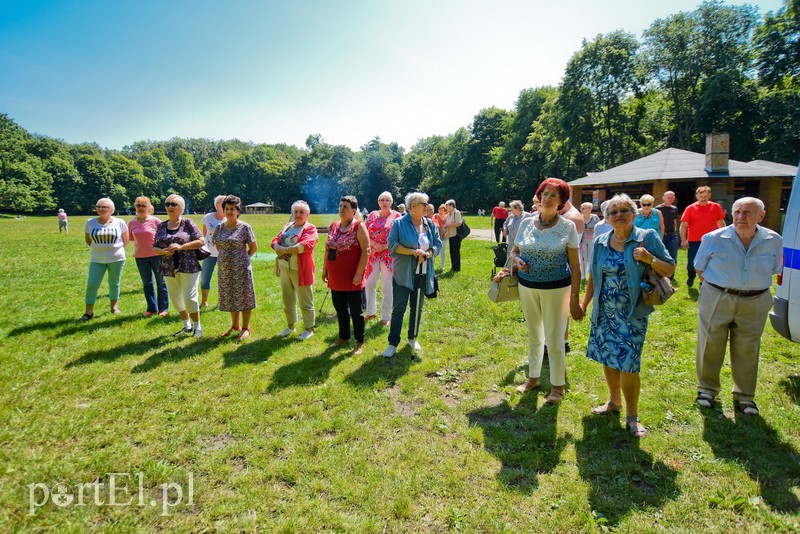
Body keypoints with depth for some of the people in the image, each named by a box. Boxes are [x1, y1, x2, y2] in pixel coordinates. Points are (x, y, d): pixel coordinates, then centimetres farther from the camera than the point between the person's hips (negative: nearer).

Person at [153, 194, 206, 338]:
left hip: (188, 267, -5)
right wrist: (164, 252, -13)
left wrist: (181, 247, -19)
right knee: (176, 299, 13)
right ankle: (187, 326, 30)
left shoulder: (187, 222, -4)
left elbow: (201, 241, -10)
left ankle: (197, 326, 11)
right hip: (169, 268, 5)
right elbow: (155, 248, 10)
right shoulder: (161, 226, 9)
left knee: (189, 297, -6)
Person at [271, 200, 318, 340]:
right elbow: (275, 241, 9)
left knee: (305, 301, 3)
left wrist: (285, 250, -21)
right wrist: (279, 248, -15)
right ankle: (290, 326, 32)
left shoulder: (310, 228, -7)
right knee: (288, 300, 17)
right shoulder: (288, 226, 15)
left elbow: (305, 245, -24)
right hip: (285, 269, 7)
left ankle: (308, 329, 16)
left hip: (300, 270, -7)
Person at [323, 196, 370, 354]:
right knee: (340, 309, 18)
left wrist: (359, 273, -19)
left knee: (355, 310, 4)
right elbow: (327, 249, 16)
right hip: (335, 278, 6)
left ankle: (360, 342, 18)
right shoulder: (333, 226, 9)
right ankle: (344, 337, 35)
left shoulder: (358, 227, -10)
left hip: (352, 278, -6)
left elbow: (366, 251, -15)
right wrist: (325, 269, 12)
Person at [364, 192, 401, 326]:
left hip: (389, 255, -4)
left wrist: (387, 246, -16)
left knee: (386, 287, 2)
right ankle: (371, 312, 27)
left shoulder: (397, 216, -2)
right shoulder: (372, 215, 9)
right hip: (373, 254, 4)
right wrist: (375, 245, -12)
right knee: (369, 284, 8)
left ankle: (385, 317, 14)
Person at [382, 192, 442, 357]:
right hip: (403, 273, -4)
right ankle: (393, 343, 10)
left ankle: (413, 338, 31)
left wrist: (427, 254, -15)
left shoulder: (430, 224, 5)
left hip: (423, 274, 4)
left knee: (417, 307, 14)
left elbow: (438, 244, 5)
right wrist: (412, 252, -21)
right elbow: (392, 244, -12)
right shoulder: (399, 223, -7)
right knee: (398, 308, 0)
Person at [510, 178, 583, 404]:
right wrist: (517, 261, -11)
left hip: (556, 289, -3)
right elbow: (514, 250, 13)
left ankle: (558, 386, 22)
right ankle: (533, 377, 35)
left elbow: (575, 265, -7)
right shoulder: (526, 223, 2)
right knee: (534, 335, 18)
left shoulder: (567, 227, -7)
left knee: (554, 339, 3)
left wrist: (574, 298, -10)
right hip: (527, 286, 4)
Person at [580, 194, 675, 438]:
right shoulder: (600, 242, 6)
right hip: (604, 312, 4)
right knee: (607, 358, 12)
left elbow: (670, 270, -3)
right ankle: (614, 402, 34)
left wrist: (649, 259, -20)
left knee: (627, 364, -5)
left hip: (632, 313, -4)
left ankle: (632, 416, 13)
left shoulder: (647, 237, -5)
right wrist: (583, 304, 13)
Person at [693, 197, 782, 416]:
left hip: (755, 303, 2)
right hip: (717, 300, -2)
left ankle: (744, 395, 30)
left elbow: (774, 270, 12)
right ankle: (707, 389, 27)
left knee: (747, 351, 12)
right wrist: (716, 287, 4)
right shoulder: (714, 238, -9)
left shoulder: (773, 241, -2)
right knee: (710, 346, 7)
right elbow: (699, 268, 3)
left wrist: (753, 286, 7)